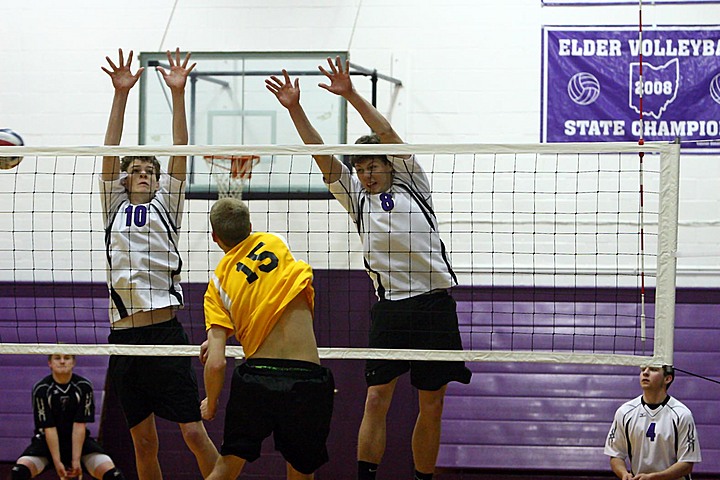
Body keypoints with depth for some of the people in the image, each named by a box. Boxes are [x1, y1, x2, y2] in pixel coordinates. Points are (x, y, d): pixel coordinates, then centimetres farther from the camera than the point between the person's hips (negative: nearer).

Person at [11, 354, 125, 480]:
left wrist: (76, 460, -20)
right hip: (47, 441, -1)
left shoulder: (84, 387, -10)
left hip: (79, 441, 1)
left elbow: (79, 426, -15)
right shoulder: (41, 389, -13)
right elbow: (49, 428, -16)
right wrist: (57, 462, -22)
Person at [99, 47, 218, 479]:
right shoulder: (114, 208, 15)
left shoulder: (165, 207, 11)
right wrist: (121, 94, -1)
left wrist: (178, 94, -4)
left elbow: (180, 155, 3)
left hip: (166, 334, -2)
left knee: (195, 433, -7)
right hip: (125, 337, 2)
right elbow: (110, 155, 6)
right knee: (144, 443, 6)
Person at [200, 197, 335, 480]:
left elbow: (216, 363, -3)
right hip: (306, 379, 1)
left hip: (254, 378, -1)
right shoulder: (272, 243, 11)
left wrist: (210, 404, 14)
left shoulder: (218, 285, 5)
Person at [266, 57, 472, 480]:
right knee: (377, 399, -6)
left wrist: (352, 95, -14)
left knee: (432, 406, 4)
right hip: (389, 306, 2)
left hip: (434, 302, -2)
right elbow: (322, 154, 6)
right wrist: (295, 109, -4)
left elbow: (388, 134, -4)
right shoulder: (357, 198, 15)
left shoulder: (411, 184, 8)